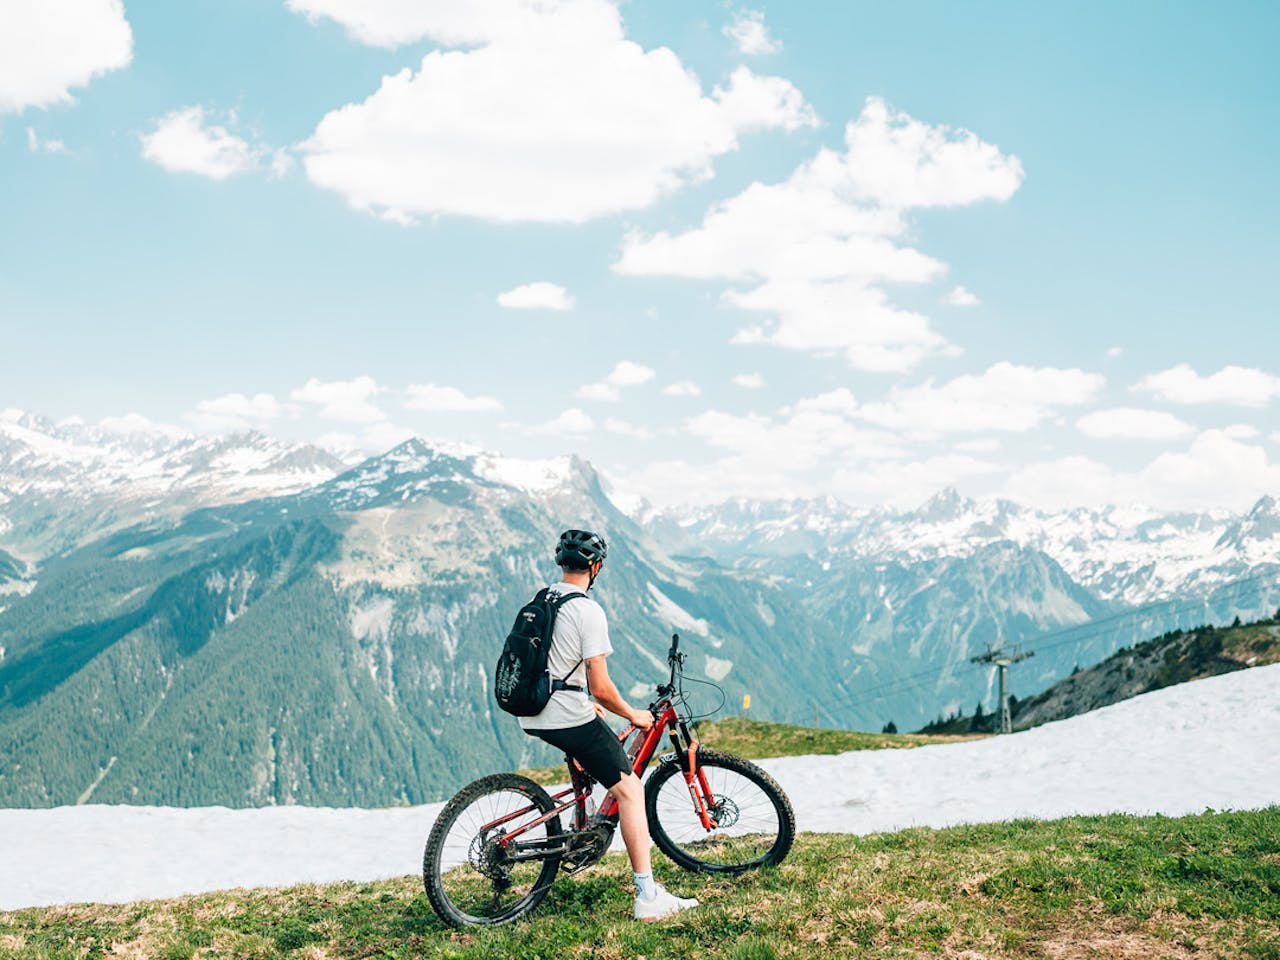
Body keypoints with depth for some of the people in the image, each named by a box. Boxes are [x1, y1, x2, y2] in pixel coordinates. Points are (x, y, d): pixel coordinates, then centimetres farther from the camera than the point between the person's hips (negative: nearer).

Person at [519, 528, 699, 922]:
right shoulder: (588, 611, -15)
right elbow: (601, 687, -17)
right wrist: (634, 716, 1)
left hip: (531, 717, 8)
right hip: (569, 719, -8)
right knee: (629, 790, -2)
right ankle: (648, 896, -7)